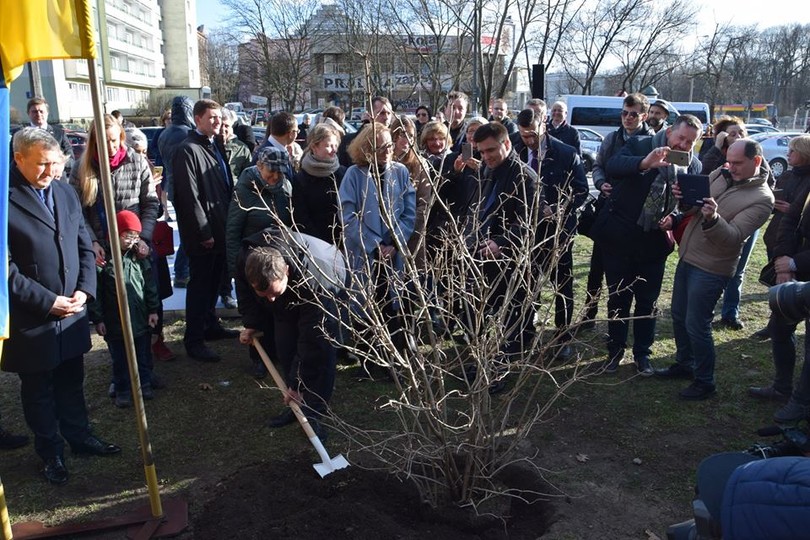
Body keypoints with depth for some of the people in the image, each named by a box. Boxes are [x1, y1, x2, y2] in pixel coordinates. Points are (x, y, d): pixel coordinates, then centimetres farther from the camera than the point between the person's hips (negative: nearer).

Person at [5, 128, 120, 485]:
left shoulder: (66, 193, 5)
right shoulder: (8, 200, -16)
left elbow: (84, 246, 10)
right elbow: (7, 268, -17)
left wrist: (84, 289, -4)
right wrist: (48, 302, -16)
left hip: (72, 311, 5)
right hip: (30, 320, -5)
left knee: (71, 382, 20)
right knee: (38, 389, 14)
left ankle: (79, 436, 38)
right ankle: (51, 452, 31)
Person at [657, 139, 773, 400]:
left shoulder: (762, 199, -14)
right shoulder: (720, 175, 4)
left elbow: (733, 237, -23)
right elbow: (693, 207, 9)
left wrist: (712, 218, -41)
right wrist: (684, 197, -13)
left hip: (711, 268, -7)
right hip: (687, 257, 7)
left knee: (696, 325, -1)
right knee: (679, 316, 17)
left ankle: (704, 382, 16)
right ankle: (684, 363, 37)